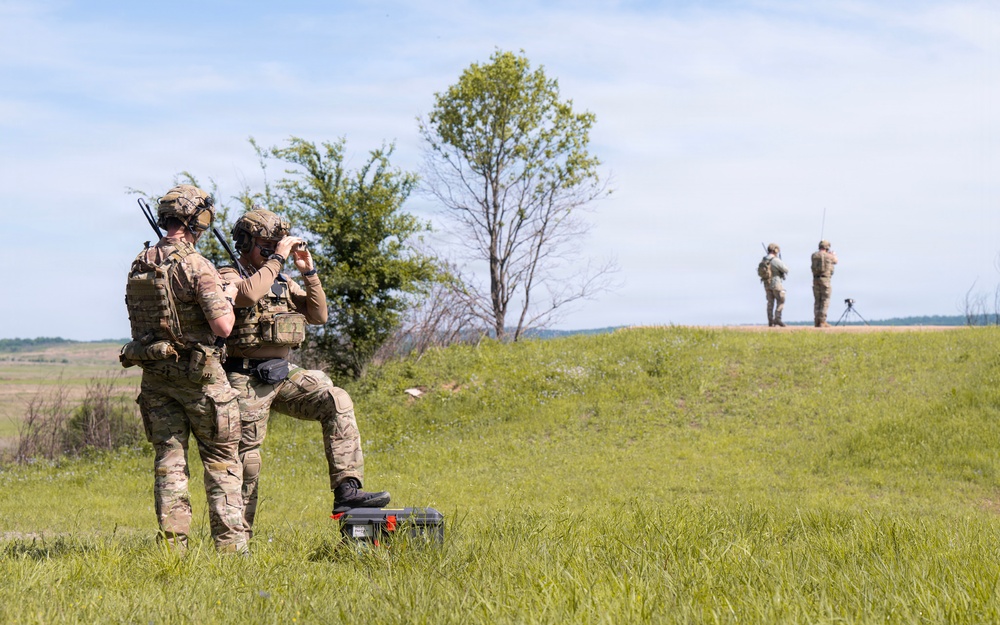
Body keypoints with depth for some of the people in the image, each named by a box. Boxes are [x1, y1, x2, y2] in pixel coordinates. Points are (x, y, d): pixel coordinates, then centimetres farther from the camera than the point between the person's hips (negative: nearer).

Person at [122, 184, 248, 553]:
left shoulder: (139, 266, 6)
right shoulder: (196, 265, -15)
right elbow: (222, 326, -20)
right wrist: (227, 300, -1)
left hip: (153, 372, 6)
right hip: (197, 373, -5)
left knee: (168, 458, 9)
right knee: (222, 458, 4)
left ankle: (172, 543, 7)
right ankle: (230, 544, 4)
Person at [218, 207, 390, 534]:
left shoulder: (283, 284, 17)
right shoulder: (229, 278, -3)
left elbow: (318, 315, 9)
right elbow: (248, 294, -27)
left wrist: (309, 272, 0)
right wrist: (277, 259, -19)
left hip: (283, 373, 6)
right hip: (247, 380, -6)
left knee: (337, 402, -16)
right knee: (246, 459, -2)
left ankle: (347, 490, -20)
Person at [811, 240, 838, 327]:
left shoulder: (814, 255, 4)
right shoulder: (829, 256, -5)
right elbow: (835, 261, 18)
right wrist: (834, 255, 41)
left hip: (815, 279, 4)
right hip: (825, 279, -4)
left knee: (817, 301, 11)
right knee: (825, 301, -2)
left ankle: (817, 321, 9)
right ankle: (822, 321, -8)